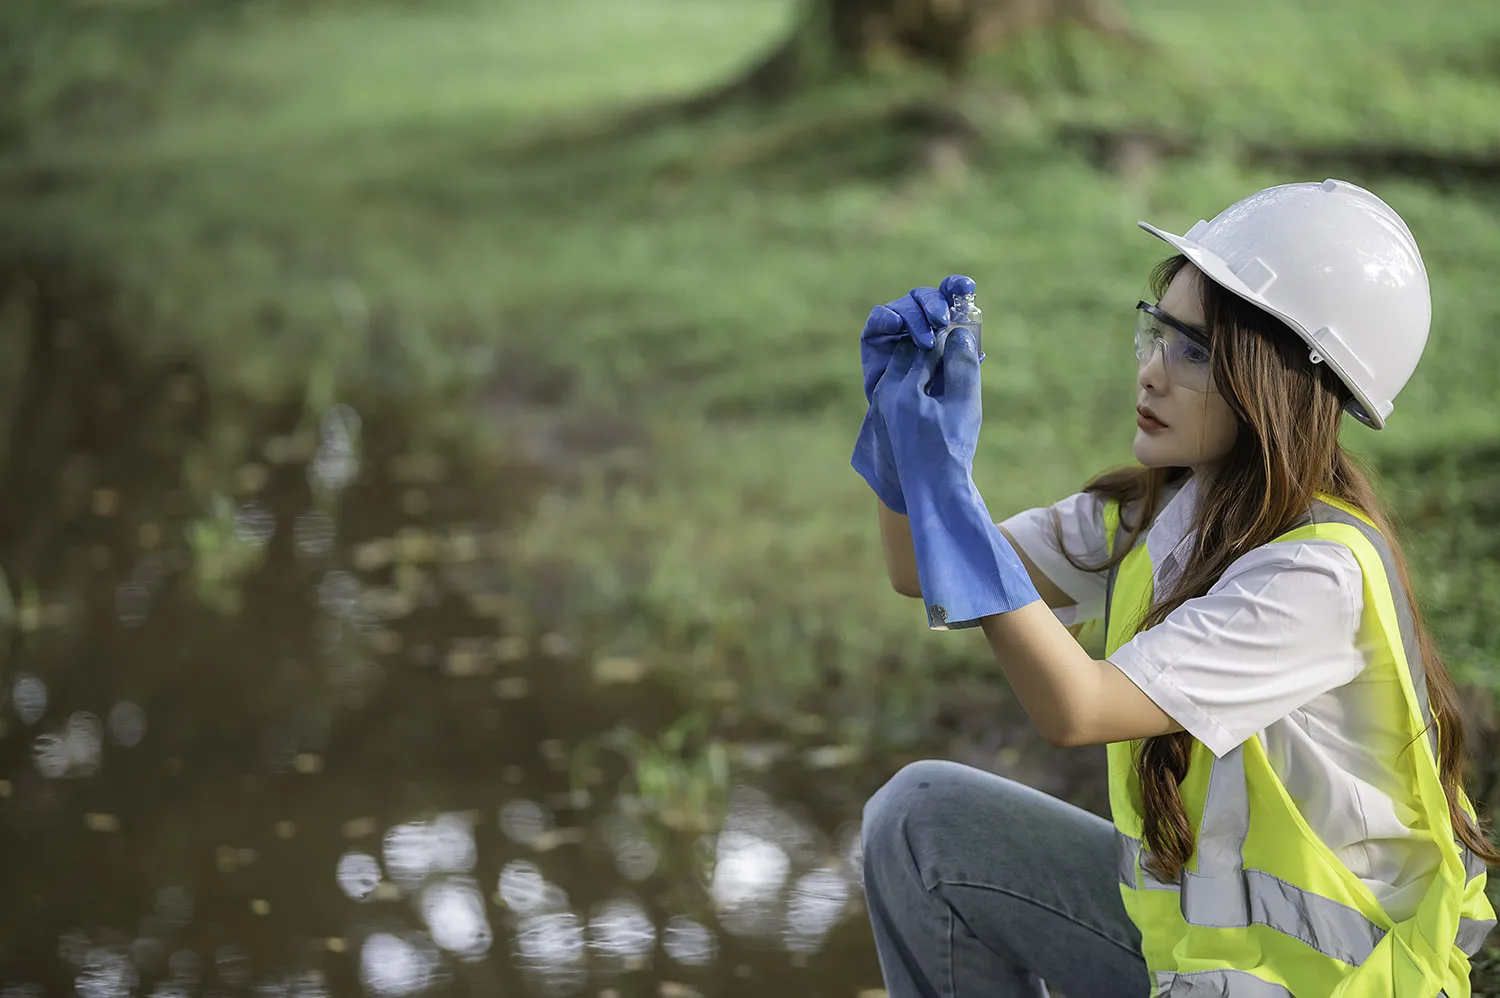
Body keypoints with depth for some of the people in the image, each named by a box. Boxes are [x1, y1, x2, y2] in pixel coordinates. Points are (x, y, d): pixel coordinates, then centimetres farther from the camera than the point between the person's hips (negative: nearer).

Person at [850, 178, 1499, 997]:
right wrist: (904, 415, -14)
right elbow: (925, 573, 4)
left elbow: (1076, 710, -32)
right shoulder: (1156, 509, -1)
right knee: (920, 816, 0)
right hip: (1190, 914, 8)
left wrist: (947, 477, -32)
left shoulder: (1321, 573, -26)